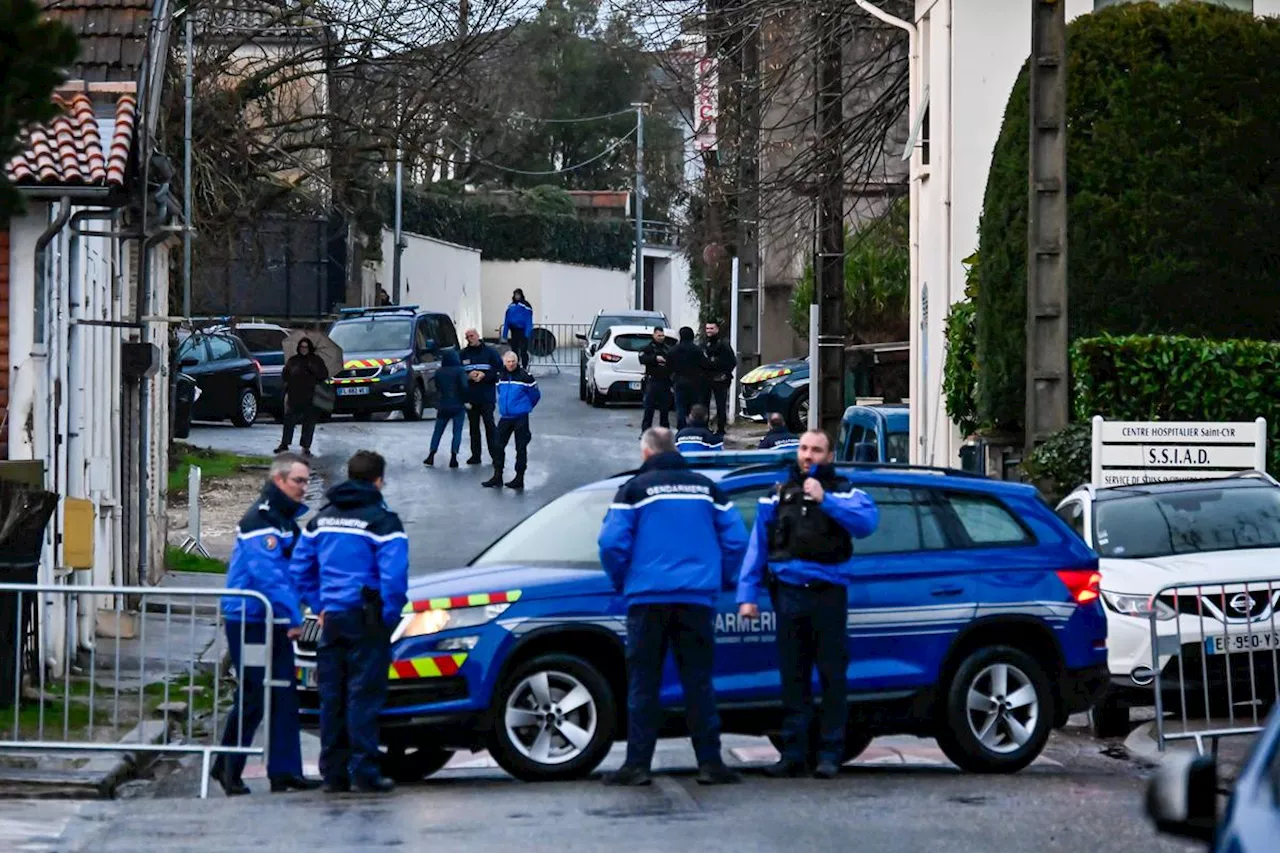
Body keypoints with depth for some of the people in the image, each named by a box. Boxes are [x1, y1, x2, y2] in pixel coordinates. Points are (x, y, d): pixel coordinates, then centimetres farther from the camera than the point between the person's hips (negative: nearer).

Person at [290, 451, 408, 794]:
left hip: (332, 620, 6)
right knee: (364, 695, -5)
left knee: (332, 696, 8)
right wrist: (389, 617, -5)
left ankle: (333, 772, 9)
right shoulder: (381, 521, -8)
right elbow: (394, 577, -16)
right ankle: (364, 771, -8)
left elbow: (300, 569, 16)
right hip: (366, 620, -6)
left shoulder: (321, 520, 13)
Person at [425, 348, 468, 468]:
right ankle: (453, 458, -6)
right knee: (457, 432, 2)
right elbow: (464, 387, -18)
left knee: (437, 431, 14)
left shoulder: (438, 372, 1)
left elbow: (436, 386, 11)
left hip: (443, 406, 3)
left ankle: (431, 456, 8)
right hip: (458, 405, -3)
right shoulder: (459, 371, -10)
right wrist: (466, 401, -9)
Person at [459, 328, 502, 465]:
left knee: (489, 424, -8)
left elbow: (499, 369, -3)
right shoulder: (463, 354, 7)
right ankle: (475, 455, 14)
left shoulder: (489, 352, 0)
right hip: (470, 396, 4)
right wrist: (468, 376, -10)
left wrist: (484, 375, -14)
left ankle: (495, 454, -4)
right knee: (474, 426, 9)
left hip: (487, 396, -4)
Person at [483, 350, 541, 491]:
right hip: (505, 416, 5)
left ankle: (519, 478, 8)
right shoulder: (501, 376, 5)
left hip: (520, 417, -5)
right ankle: (497, 476, 12)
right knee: (498, 446, 4)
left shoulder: (524, 376, -11)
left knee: (521, 447, 2)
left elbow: (535, 395, -2)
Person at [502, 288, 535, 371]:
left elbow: (529, 320, -10)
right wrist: (505, 334, 9)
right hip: (514, 331, 5)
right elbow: (506, 320, 11)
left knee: (523, 351, -6)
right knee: (514, 350, 11)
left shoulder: (525, 305, -7)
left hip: (522, 330, -5)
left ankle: (524, 367, 1)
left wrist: (528, 333, -17)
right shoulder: (511, 306, 9)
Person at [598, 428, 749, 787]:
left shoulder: (635, 489, 1)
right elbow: (735, 539, 8)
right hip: (696, 599, 2)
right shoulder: (706, 488, 11)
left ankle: (637, 764, -2)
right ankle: (710, 762, 1)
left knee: (643, 685, 1)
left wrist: (621, 581, 10)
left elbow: (612, 543, -7)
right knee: (698, 681, 5)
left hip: (648, 598, -2)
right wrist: (720, 580, 21)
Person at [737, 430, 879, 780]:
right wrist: (747, 595, 5)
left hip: (828, 594, -3)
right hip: (788, 593, 3)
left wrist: (824, 500, -22)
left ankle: (830, 754, 1)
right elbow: (757, 547, 13)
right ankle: (793, 753, 7)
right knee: (793, 677, 5)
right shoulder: (778, 496, 15)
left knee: (832, 675, -2)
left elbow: (868, 521, -15)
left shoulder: (843, 493, 6)